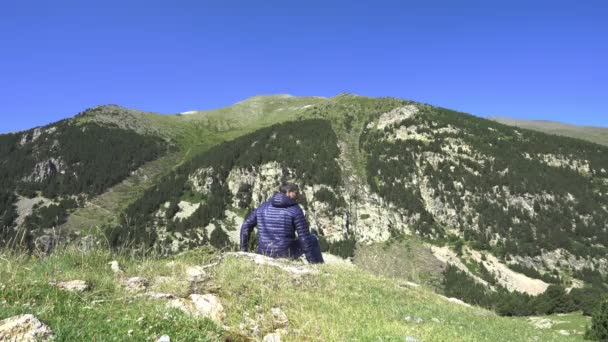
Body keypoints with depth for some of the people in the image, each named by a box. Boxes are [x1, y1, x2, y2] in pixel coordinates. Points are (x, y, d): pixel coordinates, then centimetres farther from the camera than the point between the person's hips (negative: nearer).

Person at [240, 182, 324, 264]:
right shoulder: (295, 209, -9)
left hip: (264, 253, 5)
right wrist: (313, 261, -2)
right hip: (287, 254, -4)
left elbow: (246, 226, 7)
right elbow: (305, 237, -10)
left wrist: (243, 249, 17)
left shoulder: (262, 207, 5)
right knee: (312, 238, 20)